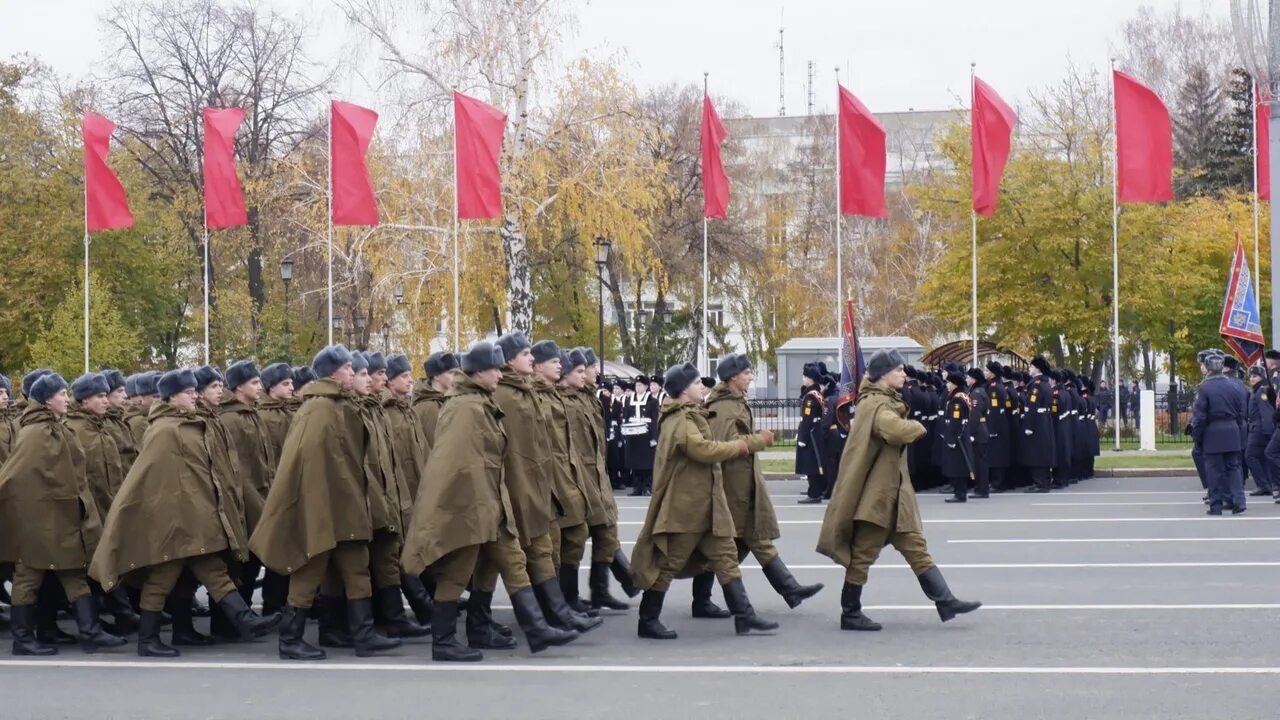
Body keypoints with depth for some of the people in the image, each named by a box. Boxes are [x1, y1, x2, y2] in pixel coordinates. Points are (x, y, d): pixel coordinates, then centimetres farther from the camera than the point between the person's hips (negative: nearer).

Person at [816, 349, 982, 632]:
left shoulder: (885, 400, 14)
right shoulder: (877, 404, -18)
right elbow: (897, 429, -36)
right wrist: (918, 427, -15)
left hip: (892, 491, 10)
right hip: (875, 493, -10)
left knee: (915, 546, 9)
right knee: (863, 553, -1)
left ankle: (945, 602, 10)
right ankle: (850, 614, 6)